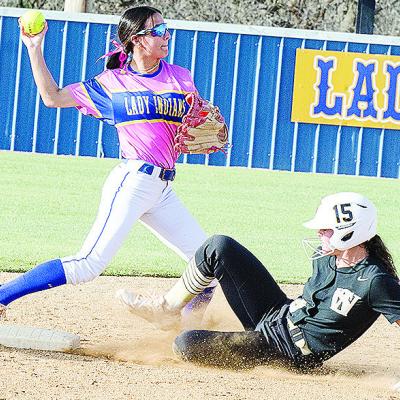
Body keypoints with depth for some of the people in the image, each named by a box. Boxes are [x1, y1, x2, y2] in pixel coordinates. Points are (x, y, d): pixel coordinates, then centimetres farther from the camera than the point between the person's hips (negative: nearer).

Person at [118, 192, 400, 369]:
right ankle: (167, 309, 15)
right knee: (220, 247, 0)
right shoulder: (325, 255, 0)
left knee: (187, 344, -20)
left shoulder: (375, 281, -26)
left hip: (289, 353, -8)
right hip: (276, 314, 8)